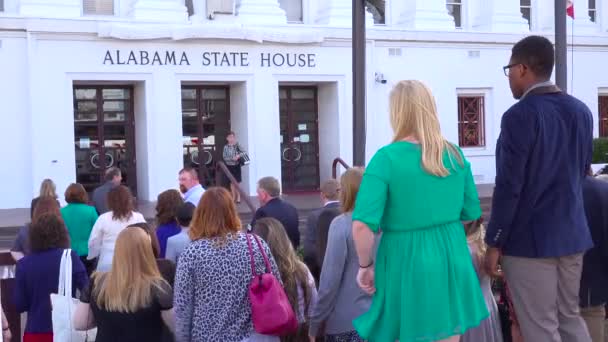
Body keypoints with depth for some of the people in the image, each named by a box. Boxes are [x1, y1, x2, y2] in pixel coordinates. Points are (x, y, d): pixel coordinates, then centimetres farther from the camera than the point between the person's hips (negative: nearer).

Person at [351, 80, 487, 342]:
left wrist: (365, 266, -6)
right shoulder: (455, 155, 2)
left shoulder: (386, 158, -13)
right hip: (451, 261, 4)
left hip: (406, 265, -4)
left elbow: (362, 226, -21)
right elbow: (472, 213, 10)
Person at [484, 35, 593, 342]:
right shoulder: (581, 111, 6)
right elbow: (581, 171, 14)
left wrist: (494, 243, -10)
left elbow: (508, 187, -17)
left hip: (530, 239, -7)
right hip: (572, 234, 7)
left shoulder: (520, 115, -17)